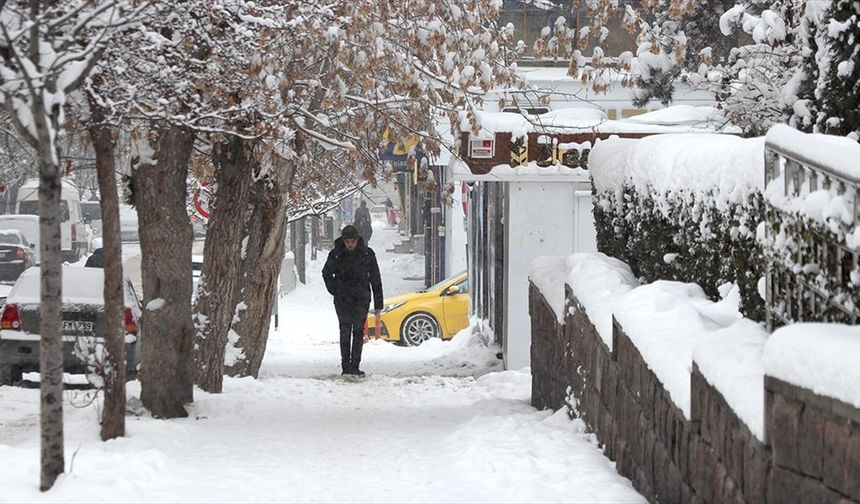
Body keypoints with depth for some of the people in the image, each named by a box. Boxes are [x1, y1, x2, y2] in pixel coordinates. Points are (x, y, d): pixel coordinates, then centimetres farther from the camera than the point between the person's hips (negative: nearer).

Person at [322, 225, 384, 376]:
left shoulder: (367, 254, -1)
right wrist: (334, 290, 3)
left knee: (358, 331, -1)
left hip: (361, 298, 0)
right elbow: (326, 273, 17)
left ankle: (354, 366, 3)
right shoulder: (336, 254, -1)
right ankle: (345, 366, 0)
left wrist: (378, 305, 0)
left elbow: (375, 280, 2)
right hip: (342, 300, 0)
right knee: (345, 331, -3)